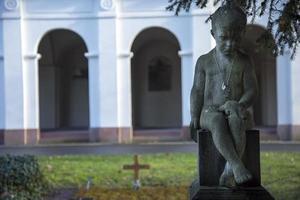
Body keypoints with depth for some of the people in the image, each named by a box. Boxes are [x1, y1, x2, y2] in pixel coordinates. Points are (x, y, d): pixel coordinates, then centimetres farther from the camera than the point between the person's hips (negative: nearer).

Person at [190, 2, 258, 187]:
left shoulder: (244, 61, 7)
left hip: (237, 112, 0)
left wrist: (240, 105, -21)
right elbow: (198, 91, 9)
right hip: (211, 112, 0)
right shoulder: (205, 61, 8)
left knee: (235, 120, -38)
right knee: (218, 122, -38)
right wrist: (195, 119, -1)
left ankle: (229, 169, -39)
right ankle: (238, 166, -48)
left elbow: (251, 91, 0)